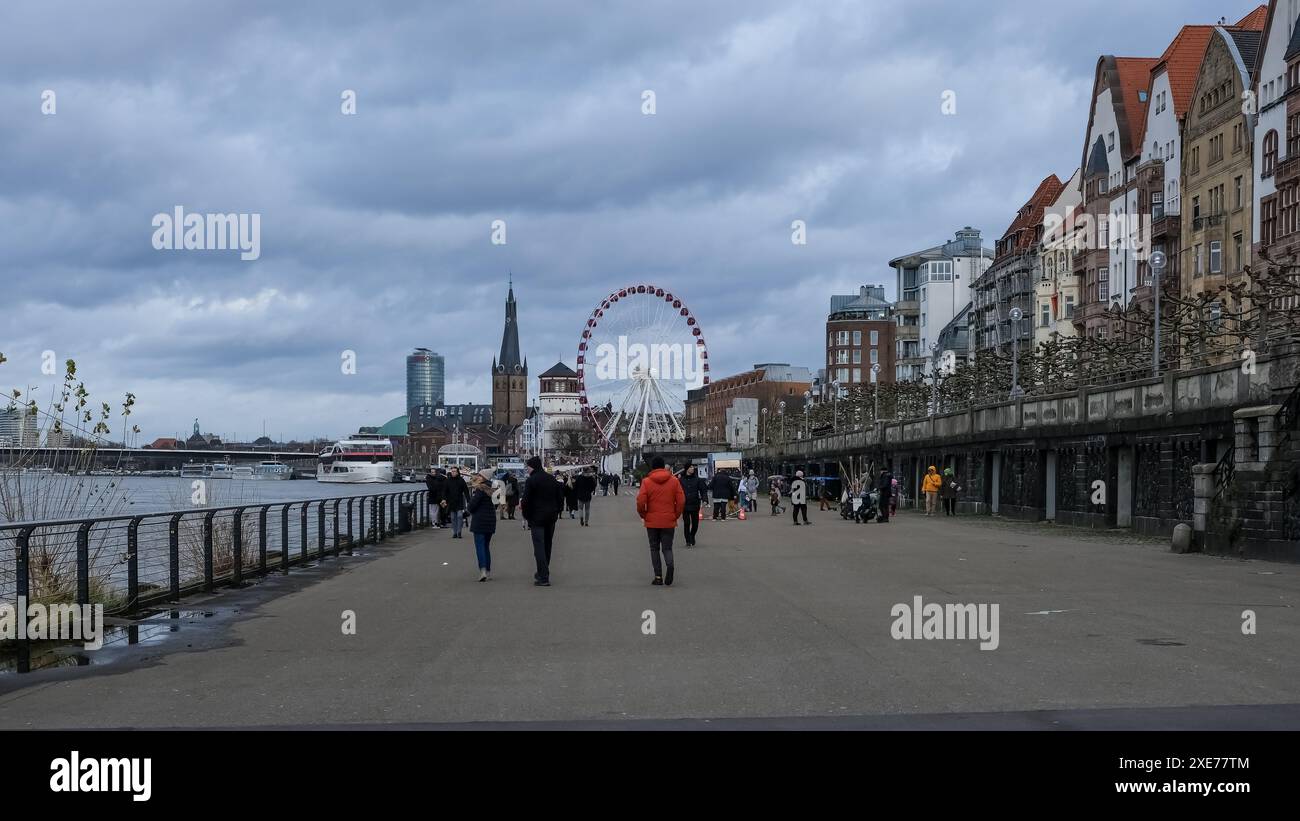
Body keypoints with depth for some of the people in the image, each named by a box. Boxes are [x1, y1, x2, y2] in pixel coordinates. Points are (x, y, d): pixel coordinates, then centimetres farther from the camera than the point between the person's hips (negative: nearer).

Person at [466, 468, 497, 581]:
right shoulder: (490, 490, 10)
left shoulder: (480, 490, -13)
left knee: (479, 545, -8)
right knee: (486, 546, 14)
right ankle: (488, 571, 15)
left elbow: (472, 504, -17)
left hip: (479, 520, -7)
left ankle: (483, 570, -20)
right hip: (491, 520, 7)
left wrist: (469, 509, 5)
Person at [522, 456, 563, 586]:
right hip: (551, 517, 7)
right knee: (547, 545, 17)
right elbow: (560, 497, 13)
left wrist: (526, 517, -2)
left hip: (537, 518, -7)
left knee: (539, 547, -6)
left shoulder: (530, 481, -11)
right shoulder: (552, 479, 10)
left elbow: (526, 501, -13)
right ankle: (542, 573, 28)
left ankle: (544, 577, -13)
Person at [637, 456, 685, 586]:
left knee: (654, 548, 12)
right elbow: (681, 501, -4)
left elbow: (640, 502, -11)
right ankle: (669, 565, -23)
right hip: (669, 521, 1)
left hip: (652, 522, -1)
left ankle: (658, 576, 7)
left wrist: (643, 515, 6)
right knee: (667, 548, 8)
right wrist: (676, 515, 9)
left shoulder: (646, 482, -6)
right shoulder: (674, 481, -1)